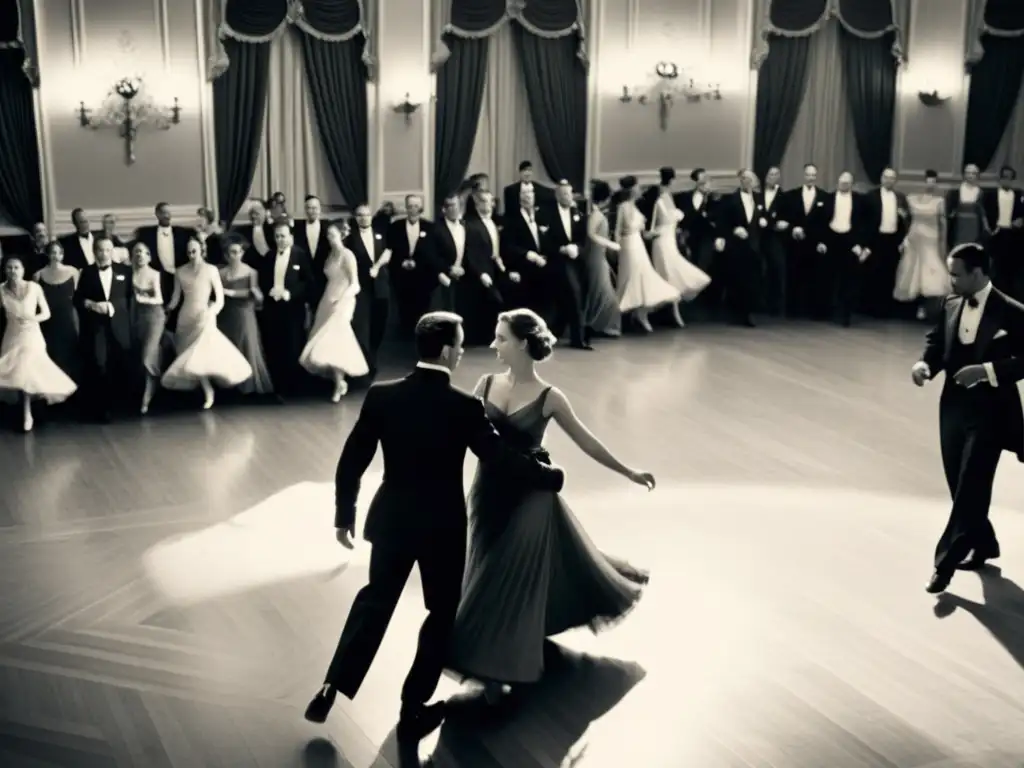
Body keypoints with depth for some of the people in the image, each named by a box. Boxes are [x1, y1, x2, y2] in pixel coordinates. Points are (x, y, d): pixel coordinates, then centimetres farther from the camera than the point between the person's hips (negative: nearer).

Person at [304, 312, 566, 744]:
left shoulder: (381, 396, -9)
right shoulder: (465, 407, -18)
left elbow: (351, 462, -4)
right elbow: (503, 459, -13)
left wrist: (344, 514, 9)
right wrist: (552, 478, 4)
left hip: (393, 519, 3)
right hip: (443, 526, -3)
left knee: (374, 601, 22)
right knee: (441, 612, 16)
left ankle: (331, 690, 19)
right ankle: (413, 709, 23)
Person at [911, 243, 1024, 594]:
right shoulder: (951, 305, 5)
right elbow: (936, 344, 11)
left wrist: (988, 370, -25)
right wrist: (925, 364, -10)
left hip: (989, 411, -6)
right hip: (954, 406, 6)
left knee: (970, 488, -5)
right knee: (960, 486, 14)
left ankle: (946, 561, -1)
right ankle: (983, 543, 36)